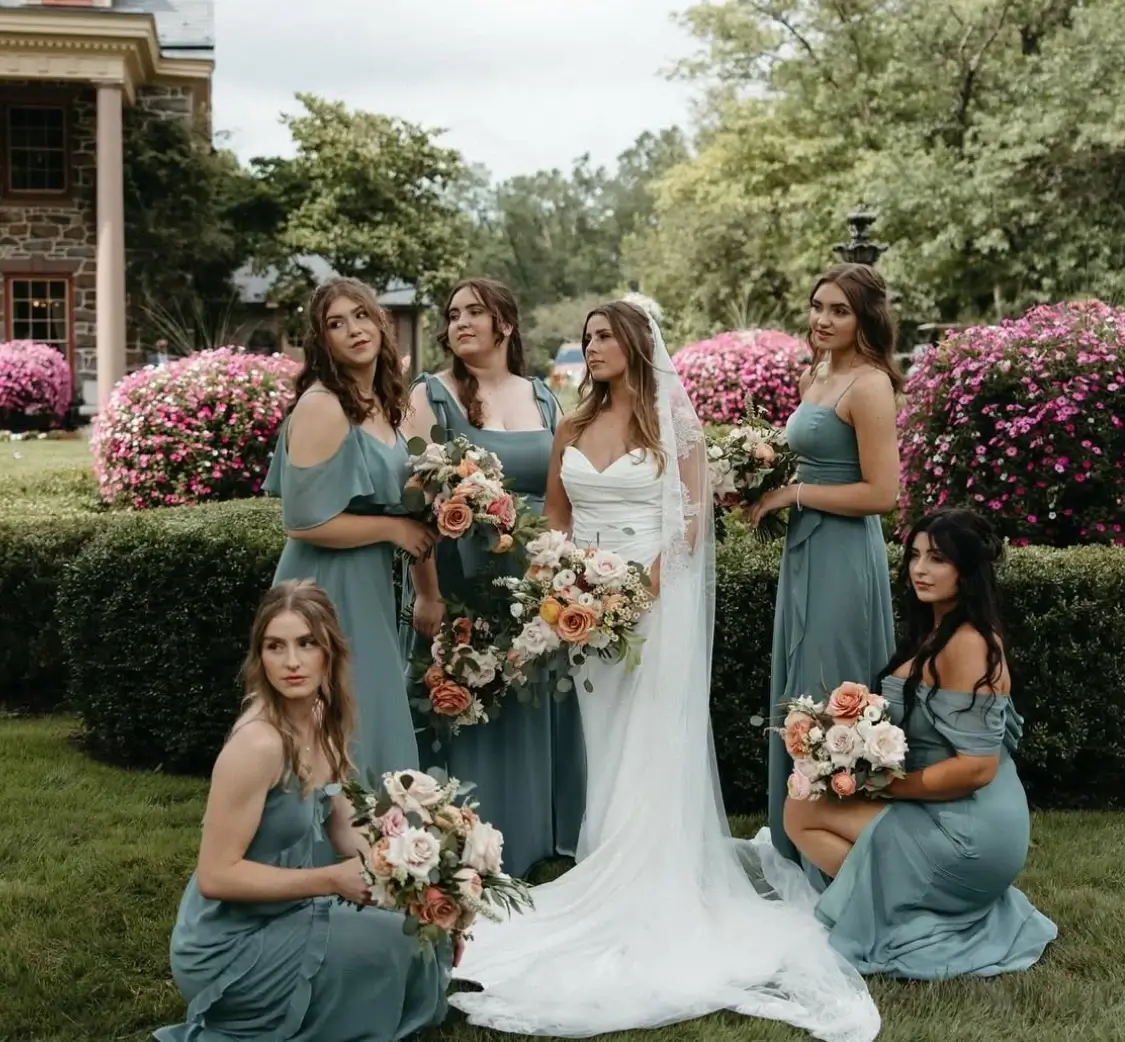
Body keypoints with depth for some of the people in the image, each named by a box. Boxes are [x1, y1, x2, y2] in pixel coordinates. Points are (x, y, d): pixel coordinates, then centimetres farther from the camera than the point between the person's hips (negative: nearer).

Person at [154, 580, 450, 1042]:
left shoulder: (322, 723, 0)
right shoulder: (259, 743, -26)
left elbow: (343, 830, 10)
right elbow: (216, 875, -25)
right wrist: (332, 880, -22)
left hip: (279, 919, 8)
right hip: (229, 950, -8)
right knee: (406, 946, -10)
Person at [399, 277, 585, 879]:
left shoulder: (544, 400, 10)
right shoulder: (432, 397, -4)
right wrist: (426, 593, -16)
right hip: (460, 585, -4)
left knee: (530, 716, 12)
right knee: (461, 713, 3)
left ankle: (531, 844, 28)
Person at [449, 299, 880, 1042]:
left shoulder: (673, 423, -2)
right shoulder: (573, 428, 11)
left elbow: (691, 519, -7)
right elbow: (556, 517, 16)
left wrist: (643, 583, -17)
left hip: (657, 599, -4)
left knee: (651, 745, -2)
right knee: (603, 743, 8)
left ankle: (656, 893, 6)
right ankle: (610, 879, 18)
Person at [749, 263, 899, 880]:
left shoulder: (869, 385, -15)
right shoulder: (814, 376, 12)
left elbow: (880, 493, -20)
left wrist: (795, 494, -14)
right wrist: (771, 484, 8)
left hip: (844, 556, -9)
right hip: (804, 550, 9)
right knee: (798, 695, 16)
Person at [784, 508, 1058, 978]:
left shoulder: (967, 644, -21)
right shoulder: (936, 631, 9)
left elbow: (976, 767, -25)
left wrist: (886, 784, -16)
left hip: (968, 830, -10)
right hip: (949, 816, 10)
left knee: (802, 813, -5)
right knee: (808, 797, 17)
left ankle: (907, 918, 1)